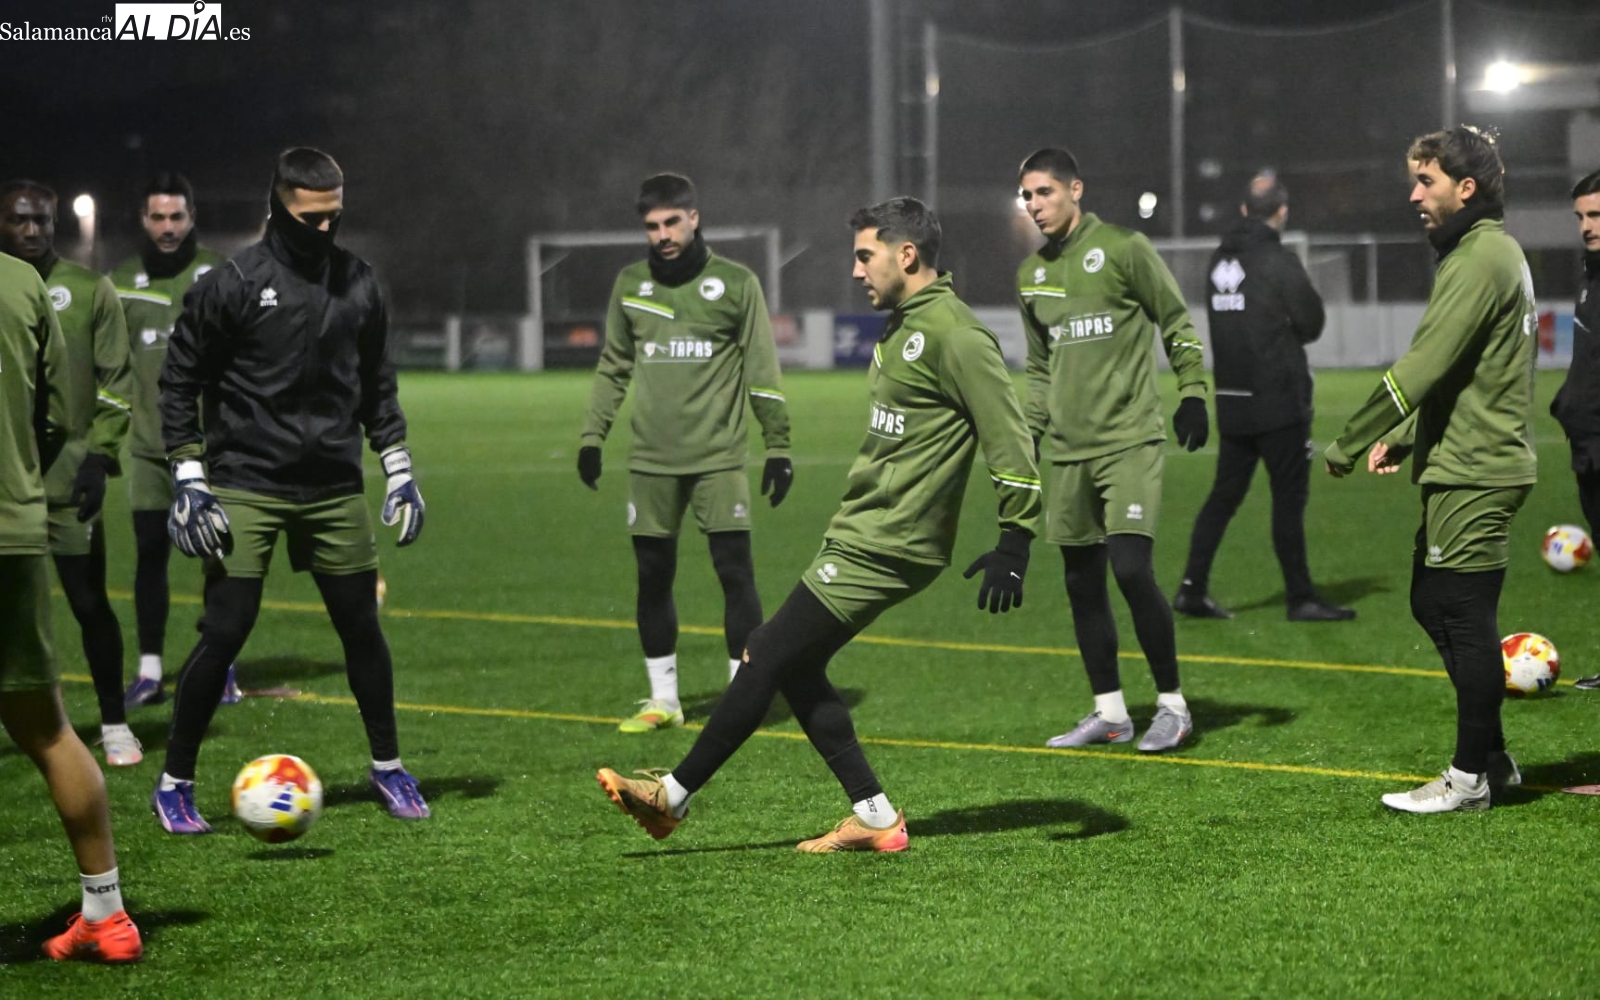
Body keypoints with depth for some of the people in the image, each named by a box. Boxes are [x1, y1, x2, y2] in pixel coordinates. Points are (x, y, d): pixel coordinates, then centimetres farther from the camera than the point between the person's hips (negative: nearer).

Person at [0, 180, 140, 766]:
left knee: (90, 604, 0)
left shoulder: (89, 292, 3)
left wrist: (100, 455, -6)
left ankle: (115, 726, 13)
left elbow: (115, 382, 4)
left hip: (67, 481, -1)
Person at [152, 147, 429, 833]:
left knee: (361, 627, 8)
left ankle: (388, 768, 25)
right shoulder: (232, 285, -8)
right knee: (224, 633, -8)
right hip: (246, 491, -4)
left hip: (334, 489, 4)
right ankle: (175, 783, 4)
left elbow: (377, 386, 17)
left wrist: (399, 472, 12)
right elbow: (180, 381, -2)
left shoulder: (358, 285, 6)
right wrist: (189, 482, -8)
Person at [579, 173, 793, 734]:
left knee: (735, 571, -9)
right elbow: (613, 367, 17)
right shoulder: (630, 285, 9)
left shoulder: (736, 283, 0)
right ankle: (662, 701, 16)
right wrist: (592, 437, 11)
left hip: (719, 457, -3)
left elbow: (763, 371, 1)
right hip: (651, 461, 3)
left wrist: (778, 447, -2)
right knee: (653, 577, 5)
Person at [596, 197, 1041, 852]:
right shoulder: (906, 326, 16)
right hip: (859, 536, 10)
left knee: (768, 659, -6)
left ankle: (675, 796, 4)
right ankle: (873, 817, 11)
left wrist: (1014, 543, -21)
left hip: (880, 550, -10)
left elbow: (1008, 434, -19)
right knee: (794, 668, 8)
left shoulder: (952, 334, -16)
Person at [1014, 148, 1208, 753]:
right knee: (1082, 583, 7)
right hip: (1068, 451, 6)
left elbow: (1176, 323, 2)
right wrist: (1029, 431, 17)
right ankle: (1109, 711, 16)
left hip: (1129, 441, -6)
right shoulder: (1031, 275, 13)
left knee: (1131, 568, -15)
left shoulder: (1123, 249, -5)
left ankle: (1172, 704, -3)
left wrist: (1192, 394, -5)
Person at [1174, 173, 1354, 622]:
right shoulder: (1278, 261, -12)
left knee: (1225, 493, 11)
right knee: (1289, 497, -1)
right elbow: (1312, 323, -7)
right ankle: (1300, 598, 3)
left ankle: (1193, 588, 8)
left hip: (1232, 400, 6)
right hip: (1278, 400, -6)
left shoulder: (1221, 259, 8)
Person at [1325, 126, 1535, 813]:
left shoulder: (1482, 259, -15)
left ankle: (1471, 777, 2)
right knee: (1433, 606, 15)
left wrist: (1347, 446, -15)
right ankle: (1492, 758, 21)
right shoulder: (1491, 252, 17)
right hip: (1458, 470, 10)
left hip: (1473, 473, -10)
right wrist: (1400, 440, 11)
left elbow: (1424, 368, -21)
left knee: (1464, 616, -4)